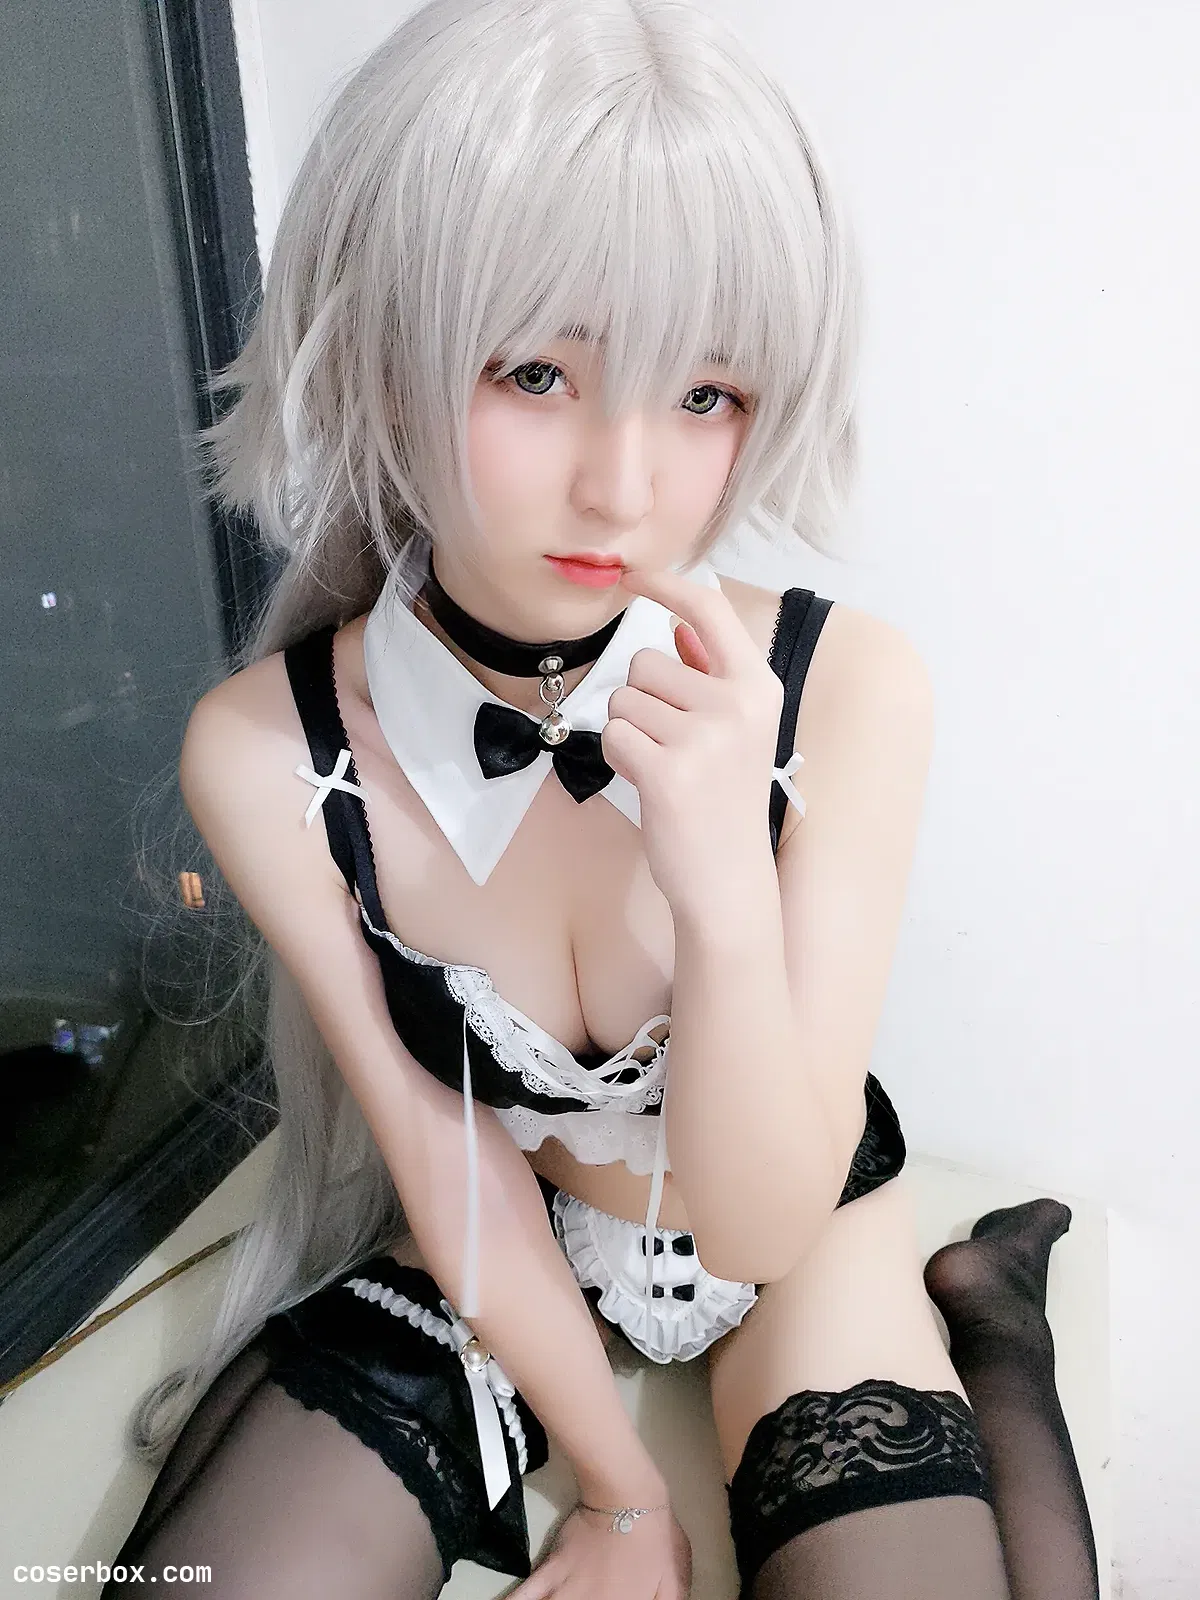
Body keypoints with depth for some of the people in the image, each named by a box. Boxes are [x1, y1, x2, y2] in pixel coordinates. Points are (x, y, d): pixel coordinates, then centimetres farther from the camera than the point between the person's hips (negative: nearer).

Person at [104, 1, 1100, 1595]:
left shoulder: (849, 689, -26)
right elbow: (450, 1161, -12)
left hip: (801, 1230, 0)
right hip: (495, 1246, 2)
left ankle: (982, 1311, 14)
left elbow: (757, 1226, -23)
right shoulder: (263, 754, -23)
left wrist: (727, 886, -41)